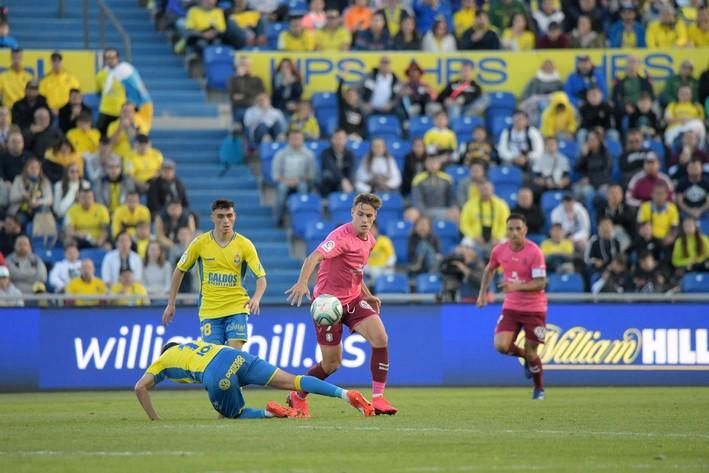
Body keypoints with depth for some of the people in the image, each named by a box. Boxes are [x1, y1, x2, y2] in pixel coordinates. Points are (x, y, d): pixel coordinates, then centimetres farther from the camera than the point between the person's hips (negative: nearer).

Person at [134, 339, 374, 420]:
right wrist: (224, 407, 49)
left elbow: (140, 388, 20)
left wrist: (155, 420, 24)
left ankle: (268, 412, -14)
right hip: (235, 356, 5)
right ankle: (346, 394, -18)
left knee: (235, 415, 17)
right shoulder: (195, 344, 42)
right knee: (291, 381, -3)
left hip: (217, 376, -5)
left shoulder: (163, 361, 30)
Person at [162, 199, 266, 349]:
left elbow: (261, 278, -7)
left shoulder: (245, 245, -5)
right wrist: (171, 304, 8)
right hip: (209, 310, 1)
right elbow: (180, 270, 9)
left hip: (237, 309, -1)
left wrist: (256, 298, -28)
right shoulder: (200, 243, -3)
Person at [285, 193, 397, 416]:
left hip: (353, 299, 7)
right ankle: (298, 396, 26)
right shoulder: (341, 237, -21)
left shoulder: (369, 240, 6)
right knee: (332, 364, 0)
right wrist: (302, 283, -53)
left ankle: (378, 398, -9)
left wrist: (367, 295, 19)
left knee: (380, 338, -16)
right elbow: (314, 258, -37)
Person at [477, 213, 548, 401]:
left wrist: (517, 286, -33)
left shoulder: (534, 252, -17)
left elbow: (540, 283, -21)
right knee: (501, 345, -15)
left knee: (531, 353, -2)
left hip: (534, 308, -4)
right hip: (511, 307, 4)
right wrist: (483, 292, 13)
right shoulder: (499, 250, -2)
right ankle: (525, 356, 19)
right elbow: (489, 269, 19)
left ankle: (539, 389, 24)